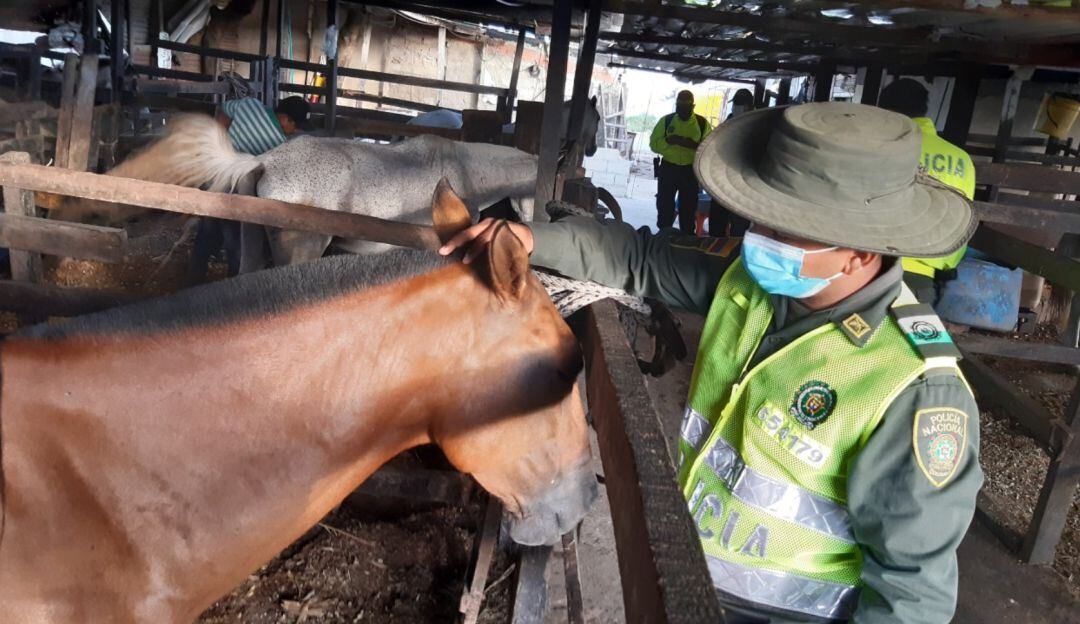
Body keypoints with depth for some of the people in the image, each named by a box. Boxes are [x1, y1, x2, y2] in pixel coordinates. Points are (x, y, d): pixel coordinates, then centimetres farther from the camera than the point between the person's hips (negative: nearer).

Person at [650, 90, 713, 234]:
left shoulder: (702, 123, -2)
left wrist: (694, 145, -23)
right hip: (668, 169, 0)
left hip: (691, 171, 0)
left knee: (688, 208, 8)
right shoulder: (666, 120, -1)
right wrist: (669, 140, -21)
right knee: (664, 206, 6)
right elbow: (654, 144, -4)